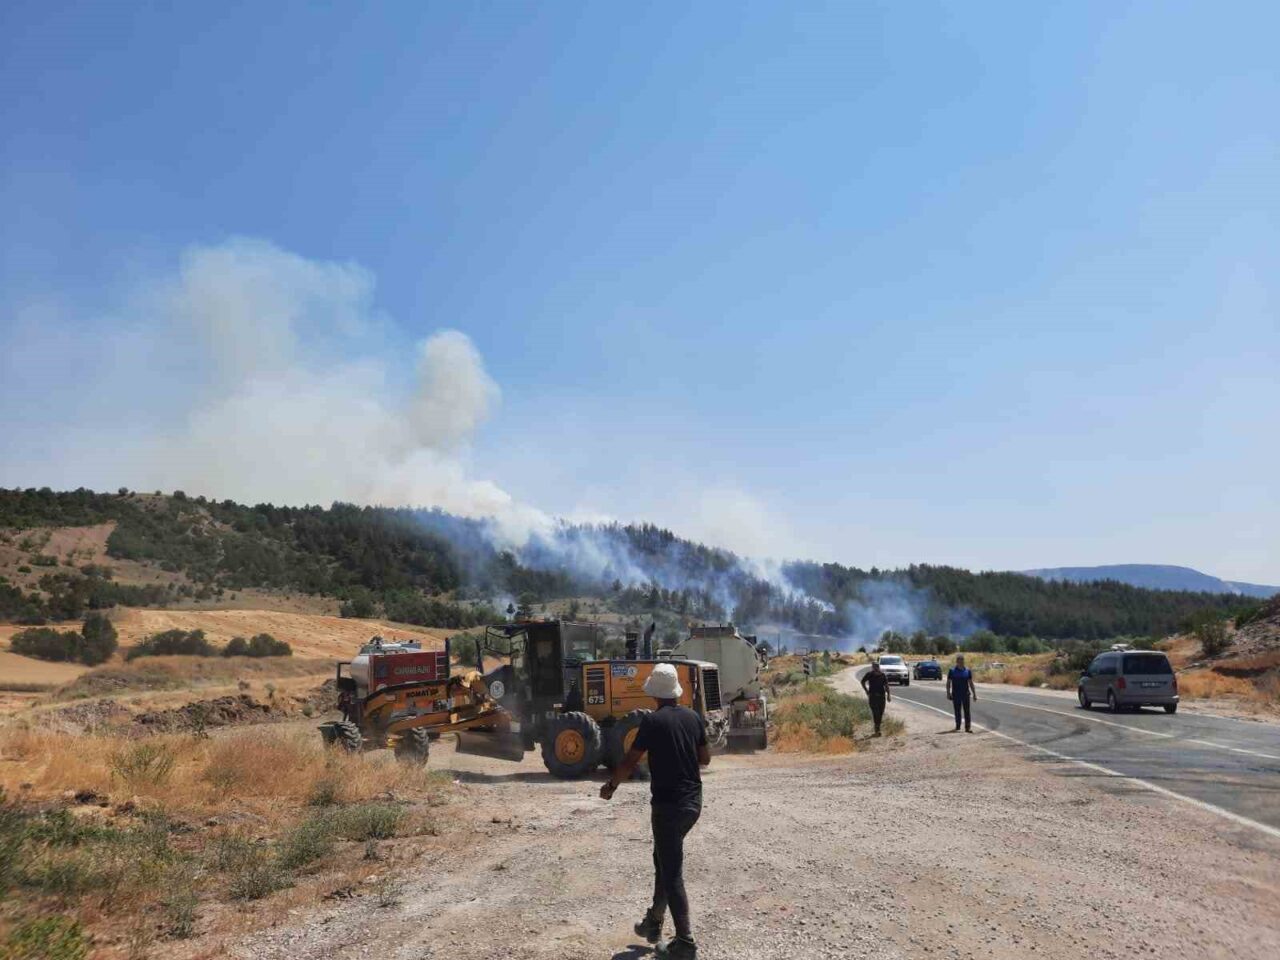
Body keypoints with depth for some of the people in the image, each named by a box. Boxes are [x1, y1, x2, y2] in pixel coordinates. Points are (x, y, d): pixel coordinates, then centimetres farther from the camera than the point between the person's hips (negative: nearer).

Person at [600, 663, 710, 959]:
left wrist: (611, 785, 6)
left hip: (668, 804, -7)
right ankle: (654, 921, 32)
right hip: (693, 802, 7)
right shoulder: (693, 717, 4)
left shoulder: (653, 721, -13)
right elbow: (705, 758, 13)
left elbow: (630, 762, -10)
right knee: (664, 859, 23)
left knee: (672, 871, 1)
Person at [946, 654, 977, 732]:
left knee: (967, 711, -1)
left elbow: (971, 683, 8)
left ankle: (968, 727, 0)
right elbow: (948, 683, 1)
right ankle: (957, 727, 13)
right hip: (956, 695, -1)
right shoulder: (952, 671, 0)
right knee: (957, 711, 4)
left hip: (966, 694, 1)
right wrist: (948, 693, -7)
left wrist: (974, 694, 4)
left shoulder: (968, 671, 5)